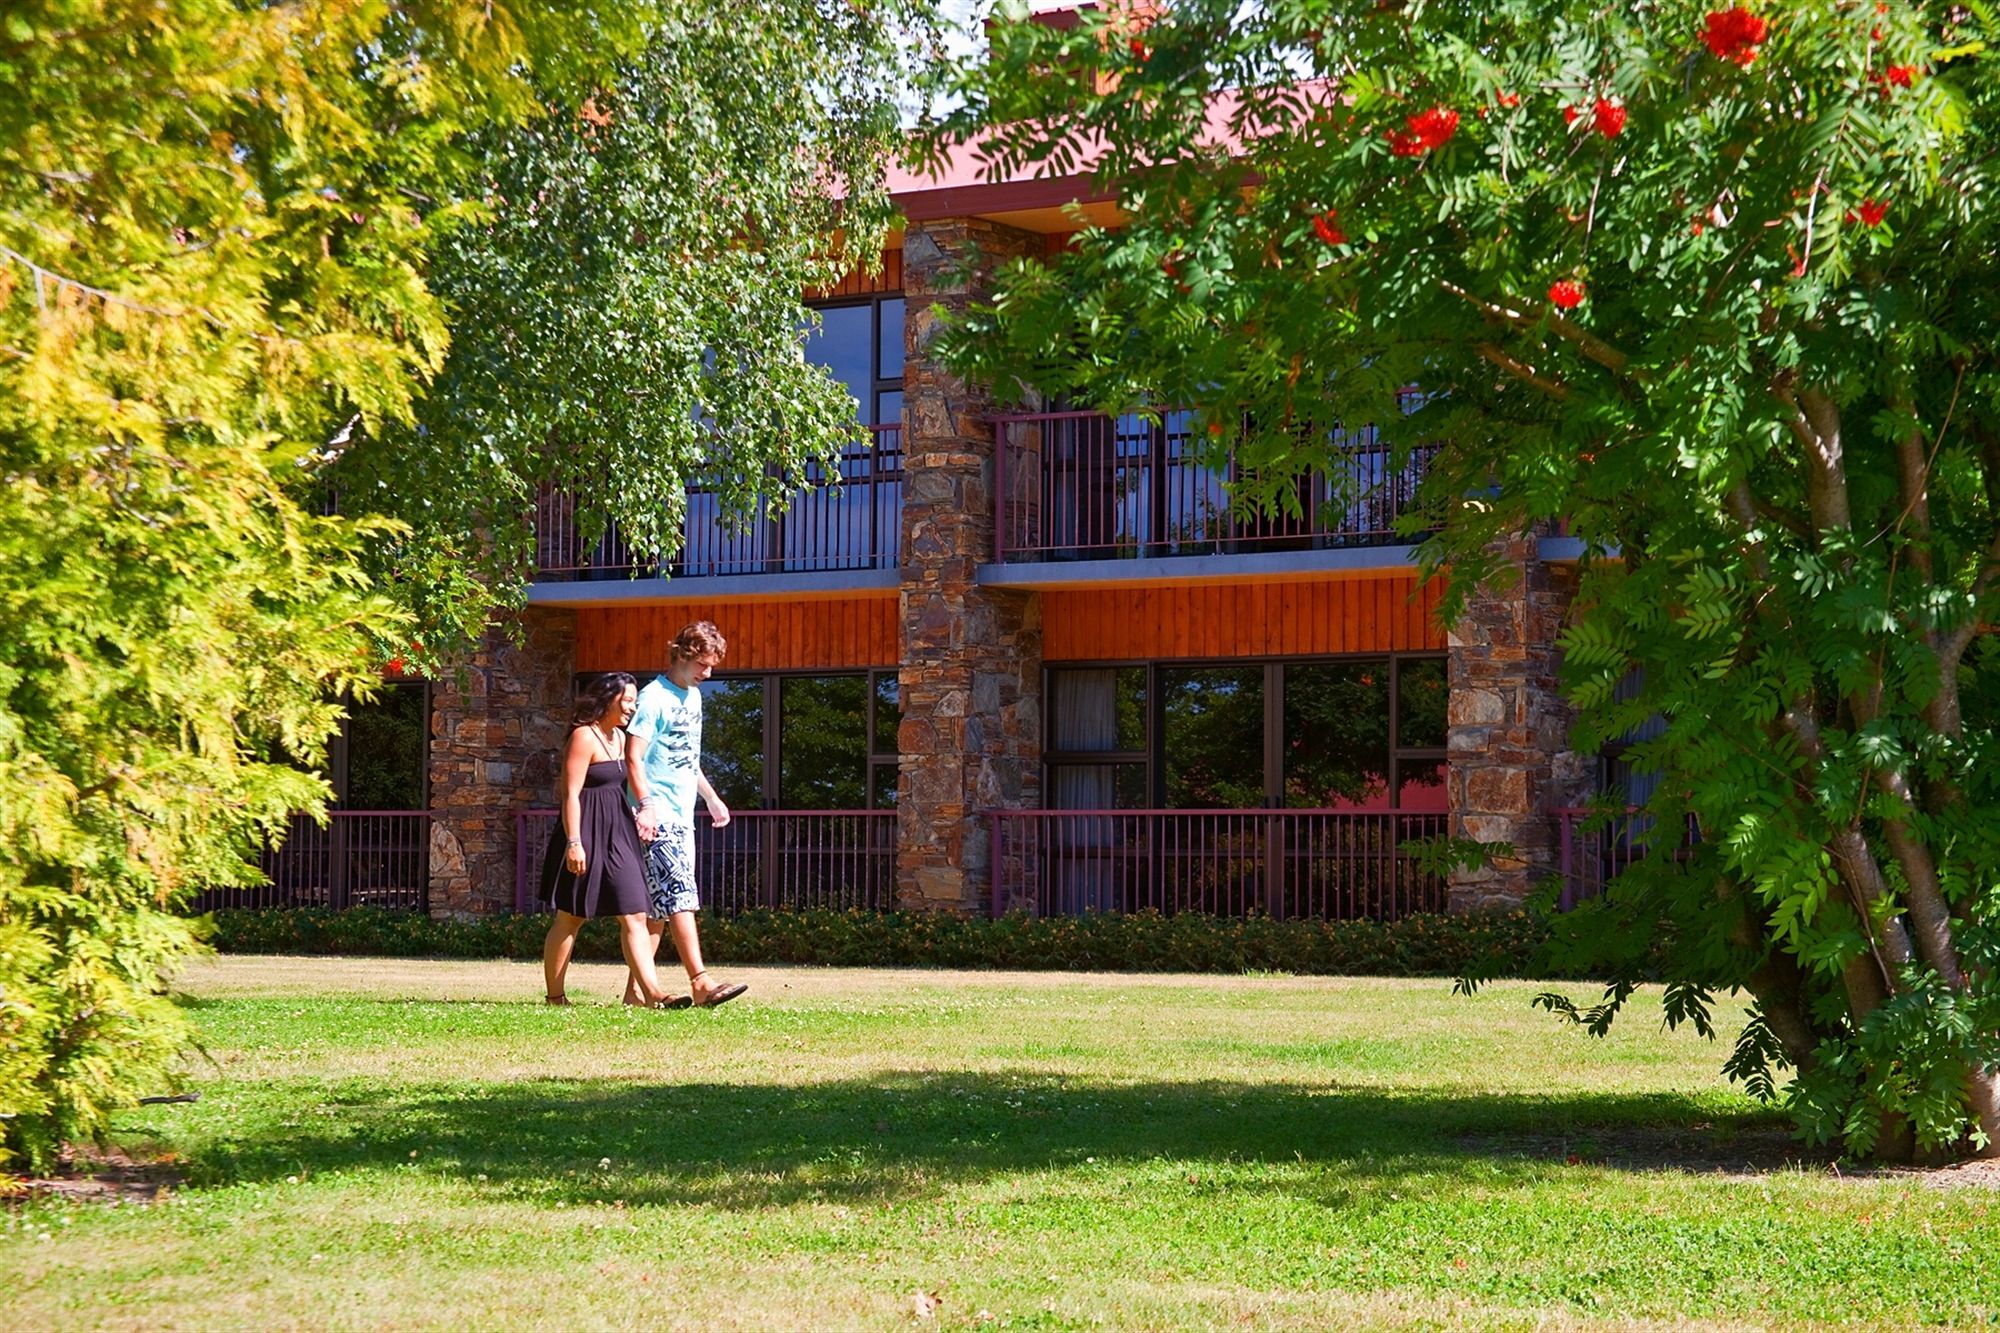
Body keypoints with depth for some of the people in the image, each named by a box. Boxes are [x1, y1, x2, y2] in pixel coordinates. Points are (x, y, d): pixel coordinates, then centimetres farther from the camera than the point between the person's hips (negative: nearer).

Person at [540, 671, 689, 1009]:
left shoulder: (619, 737, 15)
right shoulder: (584, 737, -11)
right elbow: (571, 793, -17)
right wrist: (573, 842, -22)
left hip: (617, 835, 8)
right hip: (588, 833, -8)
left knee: (635, 916, -3)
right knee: (570, 918, 3)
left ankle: (649, 991, -10)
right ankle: (555, 995, 12)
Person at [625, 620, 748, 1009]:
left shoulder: (693, 695, 17)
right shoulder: (654, 697, -10)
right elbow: (633, 757, -16)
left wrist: (711, 797, 29)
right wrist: (645, 805, -26)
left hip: (682, 815, 9)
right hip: (658, 815, -9)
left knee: (661, 907, 7)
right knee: (679, 897, -15)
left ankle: (637, 987, 10)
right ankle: (700, 984, -20)